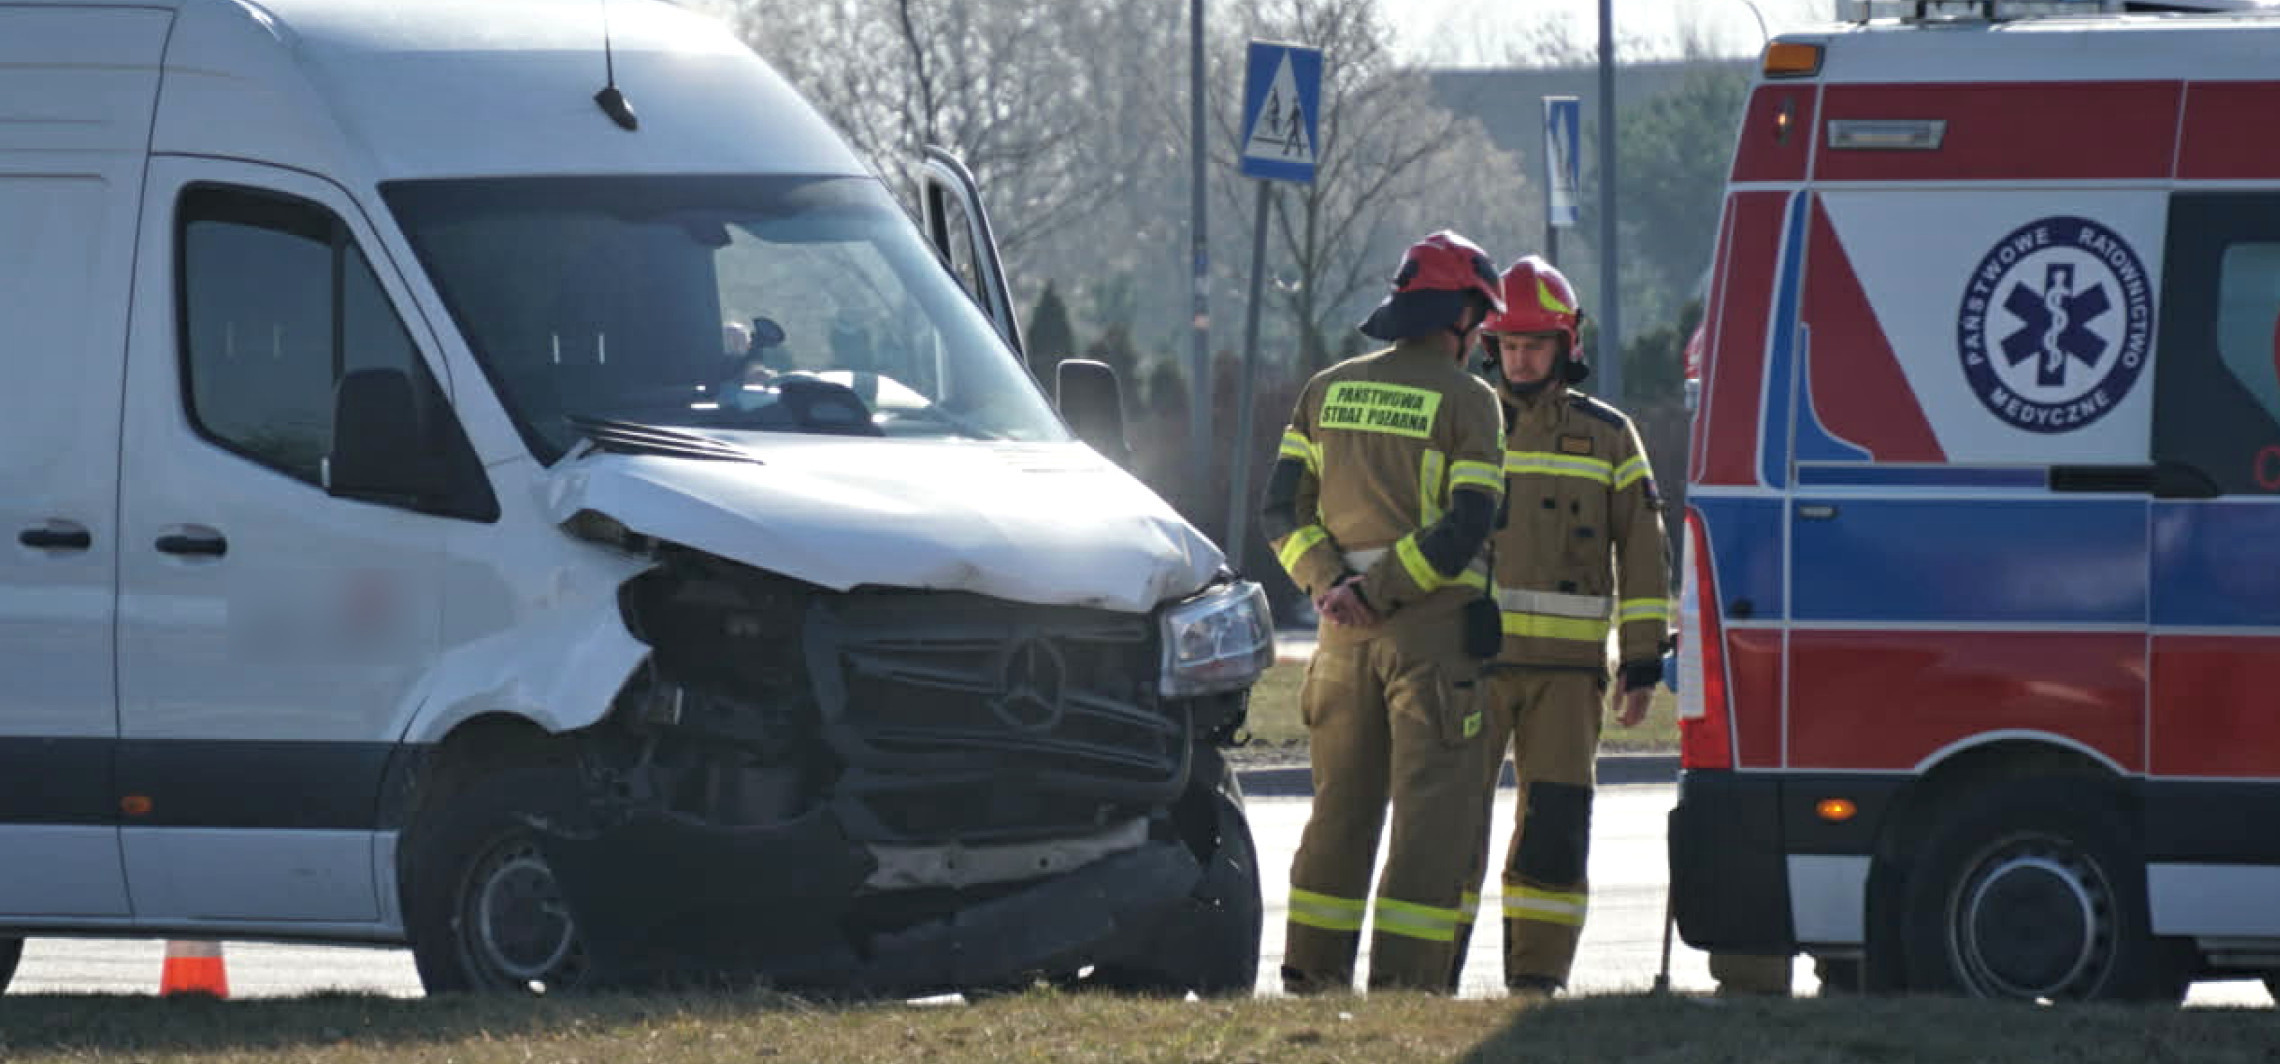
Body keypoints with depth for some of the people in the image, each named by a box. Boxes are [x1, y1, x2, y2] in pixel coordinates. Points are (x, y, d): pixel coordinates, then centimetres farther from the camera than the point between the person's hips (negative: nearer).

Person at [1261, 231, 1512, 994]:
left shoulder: (1328, 391, 11)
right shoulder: (1467, 401, -6)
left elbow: (1283, 509, 4)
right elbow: (1467, 527, -15)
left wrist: (1331, 584, -6)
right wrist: (1377, 591, -13)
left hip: (1347, 637, 5)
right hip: (1436, 630, -5)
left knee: (1341, 804, 12)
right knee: (1432, 808, -3)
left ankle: (1313, 972, 13)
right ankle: (1405, 976, -9)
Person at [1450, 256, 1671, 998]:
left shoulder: (1606, 436, 9)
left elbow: (1643, 555, 10)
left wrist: (1643, 665, 3)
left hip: (1566, 670, 0)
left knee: (1555, 825, -2)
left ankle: (1536, 978, 3)